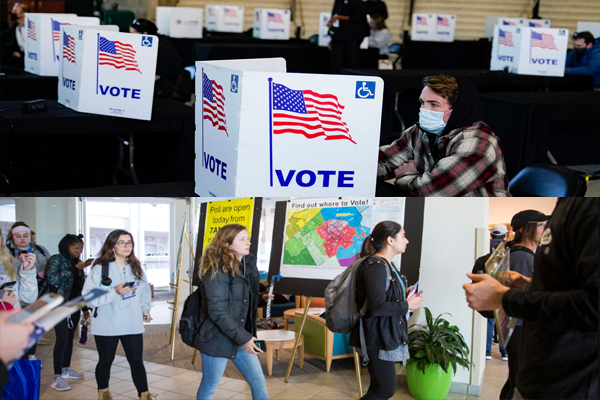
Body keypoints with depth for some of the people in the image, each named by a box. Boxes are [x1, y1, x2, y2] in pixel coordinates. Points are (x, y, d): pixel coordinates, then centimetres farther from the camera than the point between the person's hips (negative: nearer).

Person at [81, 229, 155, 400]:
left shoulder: (136, 268, 9)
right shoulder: (100, 269, -8)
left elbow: (144, 291, 21)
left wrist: (145, 309, 4)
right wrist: (114, 292, -22)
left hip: (133, 324, 3)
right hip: (106, 326, -3)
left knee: (136, 360, 2)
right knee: (106, 361, 11)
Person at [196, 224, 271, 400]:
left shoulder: (247, 266, 7)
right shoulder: (217, 272, -19)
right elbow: (218, 312, -22)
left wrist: (261, 299, -1)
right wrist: (243, 338, -23)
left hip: (242, 337, 8)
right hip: (218, 339, -8)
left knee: (258, 382, 10)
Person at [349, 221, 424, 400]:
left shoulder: (387, 265, 13)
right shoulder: (376, 267, -19)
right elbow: (376, 307, -26)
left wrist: (405, 297, 7)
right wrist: (407, 305, -16)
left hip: (387, 336, 10)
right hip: (377, 338, -10)